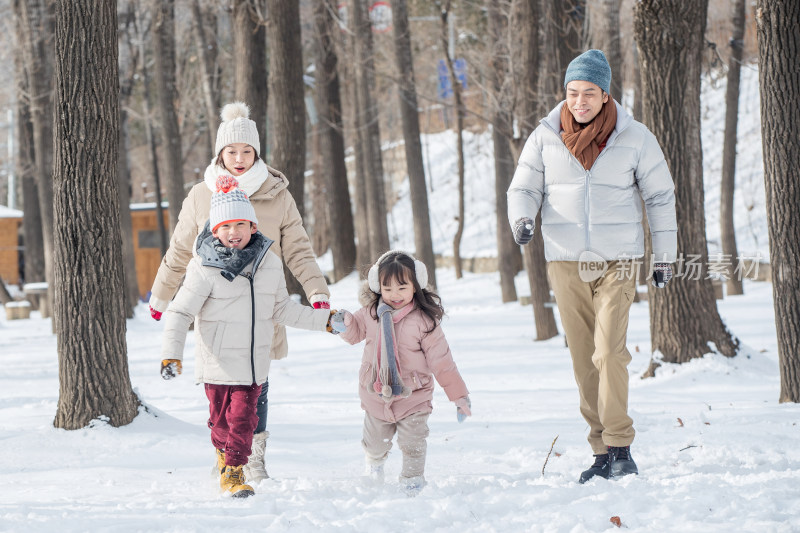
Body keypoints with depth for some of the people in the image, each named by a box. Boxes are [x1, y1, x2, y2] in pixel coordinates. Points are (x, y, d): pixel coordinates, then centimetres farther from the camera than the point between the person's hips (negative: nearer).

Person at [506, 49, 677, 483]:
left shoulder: (635, 138, -1)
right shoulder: (545, 137, 1)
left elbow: (660, 197, 8)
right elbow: (524, 187, 7)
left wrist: (665, 256, 9)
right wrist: (521, 219, -15)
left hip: (618, 260, -2)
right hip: (565, 260, 2)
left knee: (609, 353, -15)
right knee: (583, 359, 2)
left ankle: (620, 449, -10)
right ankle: (602, 453, 8)